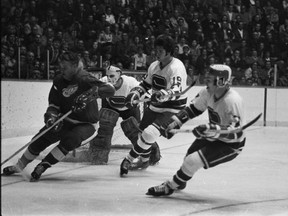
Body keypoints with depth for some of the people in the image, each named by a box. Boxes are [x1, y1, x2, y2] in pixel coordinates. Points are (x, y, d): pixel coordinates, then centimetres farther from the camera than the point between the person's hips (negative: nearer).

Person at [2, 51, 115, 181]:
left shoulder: (85, 80, -24)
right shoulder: (59, 81, -3)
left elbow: (110, 90, -32)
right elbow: (54, 103, 5)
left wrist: (90, 93, -46)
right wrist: (51, 115, -17)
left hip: (86, 124, -6)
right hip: (65, 120, 6)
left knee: (69, 141, -32)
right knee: (41, 140, -1)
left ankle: (43, 166, -16)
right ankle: (18, 167, 20)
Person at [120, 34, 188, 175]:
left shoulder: (176, 67, -21)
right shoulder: (154, 66, 3)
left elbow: (176, 90, -33)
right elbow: (145, 84, 14)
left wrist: (164, 94, -52)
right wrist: (135, 94, -4)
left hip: (172, 109, -8)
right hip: (155, 106, 8)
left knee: (150, 133, -20)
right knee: (143, 131, 15)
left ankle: (129, 160, -6)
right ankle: (144, 160, 40)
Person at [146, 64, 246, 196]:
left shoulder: (232, 101, -34)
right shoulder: (208, 93, -10)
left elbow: (235, 133, -36)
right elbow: (193, 108, 5)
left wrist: (212, 130, -49)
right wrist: (174, 122, -5)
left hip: (231, 145, -8)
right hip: (214, 137, 8)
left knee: (193, 160, -18)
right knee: (190, 154, 19)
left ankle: (170, 187, 2)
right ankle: (180, 182, 49)